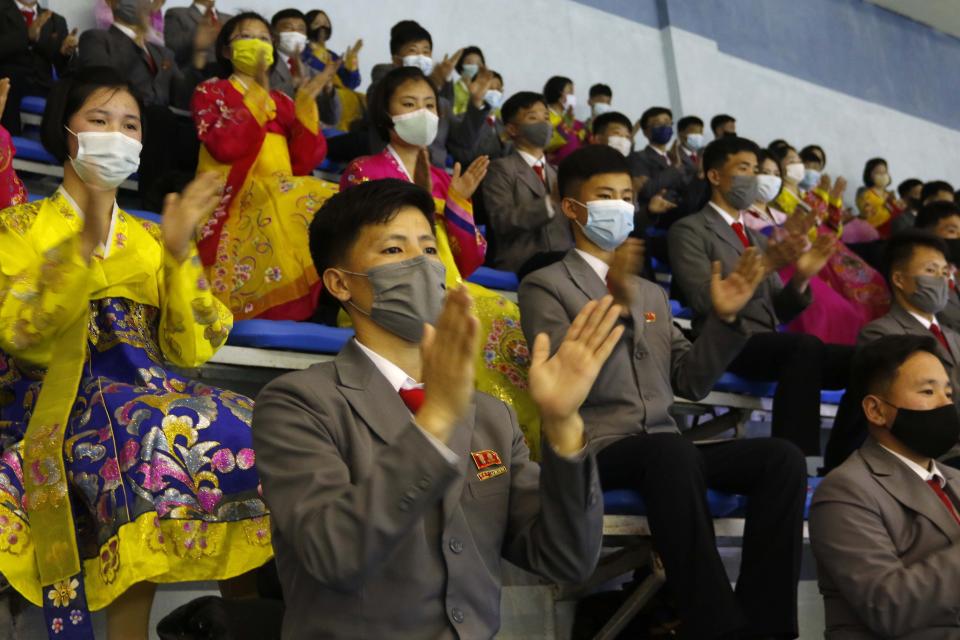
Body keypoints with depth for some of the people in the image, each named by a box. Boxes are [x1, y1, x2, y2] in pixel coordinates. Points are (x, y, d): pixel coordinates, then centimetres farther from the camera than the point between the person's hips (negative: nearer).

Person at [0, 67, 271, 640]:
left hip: (152, 389, 4)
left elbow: (190, 350, 6)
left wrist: (179, 252, -6)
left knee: (258, 435, -25)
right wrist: (87, 241, -18)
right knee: (153, 442, -35)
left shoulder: (150, 239, 19)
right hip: (63, 400, -3)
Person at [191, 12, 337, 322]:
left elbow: (305, 161, 8)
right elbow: (224, 147, -9)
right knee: (295, 202, -34)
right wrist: (258, 94, -10)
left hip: (284, 197, 5)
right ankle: (290, 305, -34)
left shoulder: (282, 102, 24)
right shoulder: (210, 92, 12)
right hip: (235, 201, -4)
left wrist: (306, 106, 0)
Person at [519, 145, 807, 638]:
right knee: (673, 450, -39)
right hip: (597, 449, -6)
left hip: (665, 450, 6)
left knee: (781, 457, -19)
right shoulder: (545, 285, 5)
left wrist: (723, 319, 2)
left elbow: (689, 383, 16)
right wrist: (615, 306, -24)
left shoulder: (652, 294, 25)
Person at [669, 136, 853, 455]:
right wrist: (765, 265, -22)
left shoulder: (756, 237, 28)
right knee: (806, 345, -36)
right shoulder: (689, 229, 4)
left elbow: (779, 311, 20)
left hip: (772, 347, 7)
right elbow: (705, 300, -11)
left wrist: (800, 278, -1)